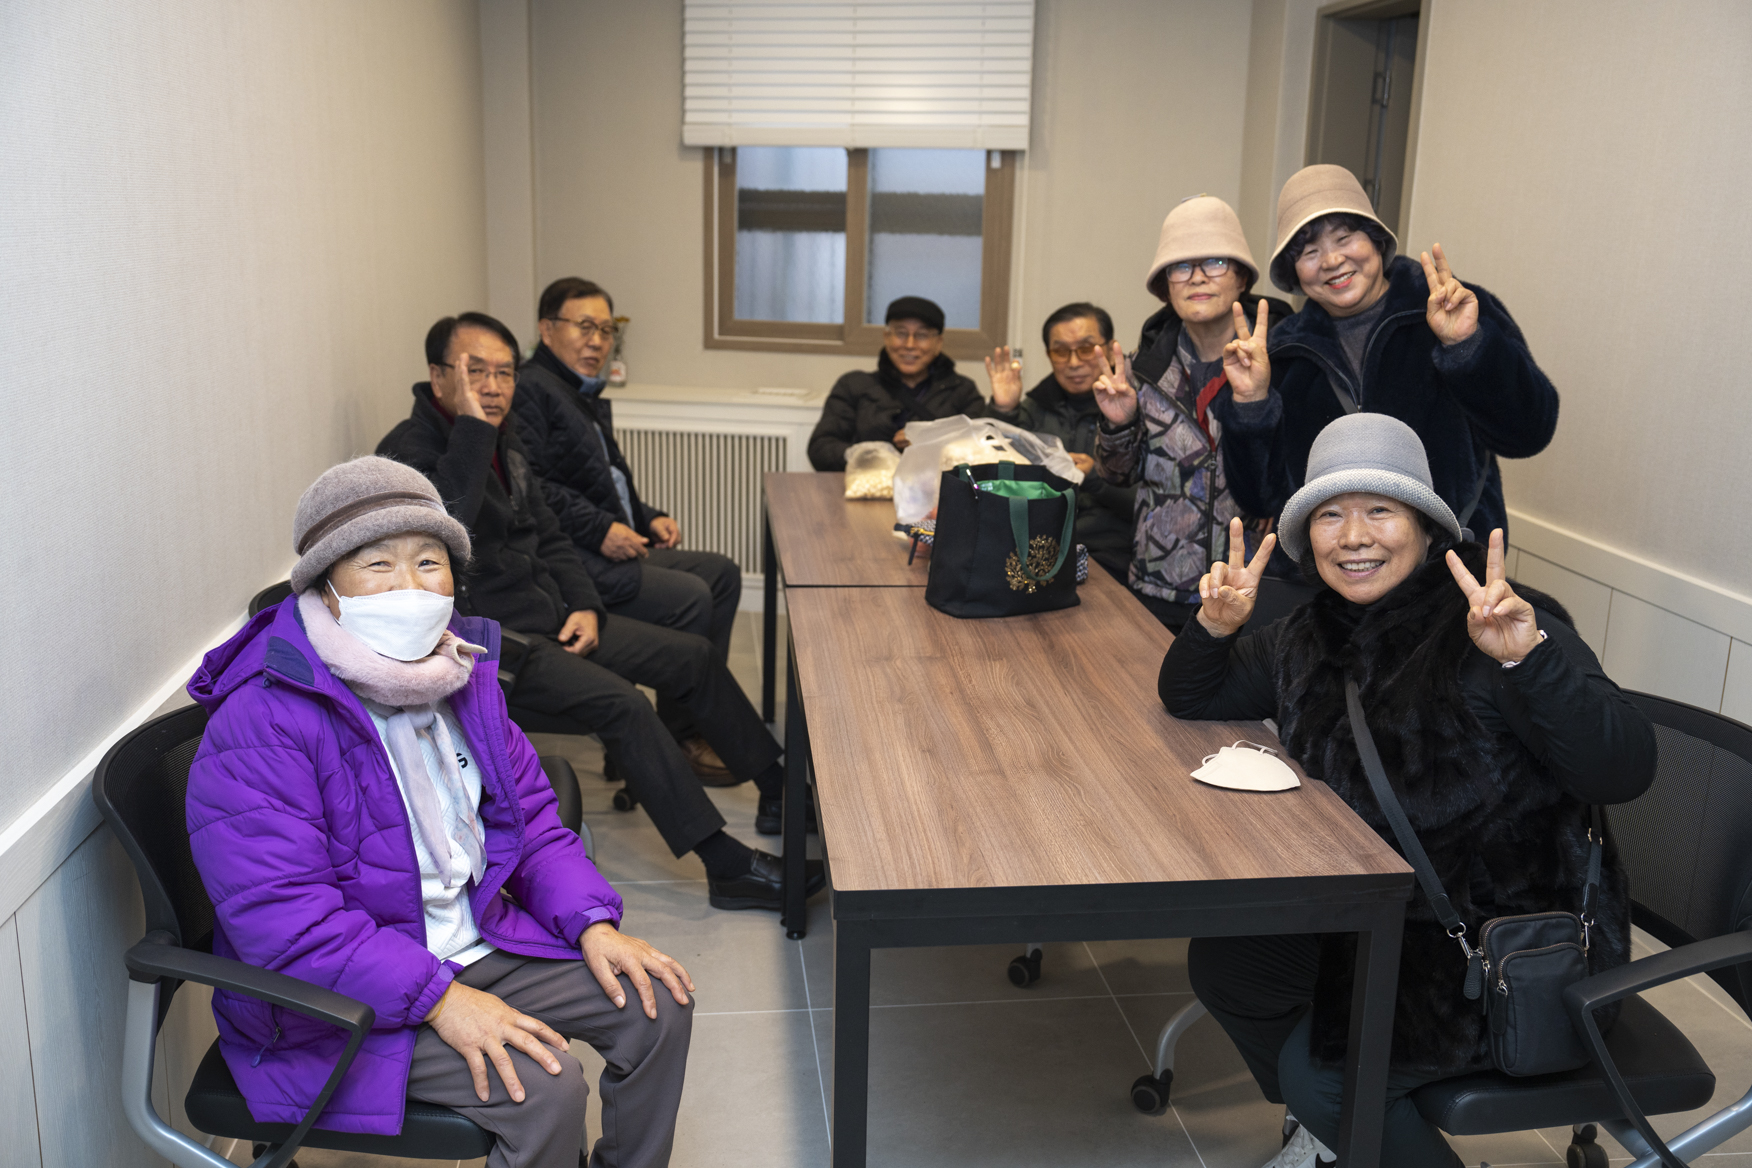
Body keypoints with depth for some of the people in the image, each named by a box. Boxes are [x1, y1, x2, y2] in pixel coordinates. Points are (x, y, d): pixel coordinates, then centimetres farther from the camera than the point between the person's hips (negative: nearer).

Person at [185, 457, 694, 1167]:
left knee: (657, 1004, -2)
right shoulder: (263, 723, -22)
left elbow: (529, 814, 10)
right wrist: (440, 998, -30)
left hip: (477, 943, 7)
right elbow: (282, 919, -27)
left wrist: (593, 922, -6)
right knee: (547, 1089, -24)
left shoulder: (459, 674, 3)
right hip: (335, 1001, -7)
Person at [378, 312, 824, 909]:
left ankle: (779, 791, 17)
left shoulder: (503, 444, 12)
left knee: (692, 655, 3)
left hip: (548, 618, 9)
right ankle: (729, 867, -22)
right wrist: (470, 425, -32)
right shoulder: (409, 449, -14)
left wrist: (584, 606, 3)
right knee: (621, 703, -28)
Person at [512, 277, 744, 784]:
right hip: (565, 561, -10)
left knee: (722, 572, 5)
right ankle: (679, 739, -8)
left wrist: (648, 518, 11)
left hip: (613, 548, 11)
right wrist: (600, 529, -22)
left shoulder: (589, 398, 24)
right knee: (689, 596, -22)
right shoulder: (528, 389, -8)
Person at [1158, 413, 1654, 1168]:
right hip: (1374, 915, 8)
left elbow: (1625, 772, -29)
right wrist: (1216, 627, -10)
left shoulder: (1495, 629, -20)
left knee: (1322, 1071, -19)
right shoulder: (1311, 638, 2)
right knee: (1223, 961, 3)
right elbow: (1190, 700, 11)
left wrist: (1527, 657, -45)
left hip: (1513, 942, -7)